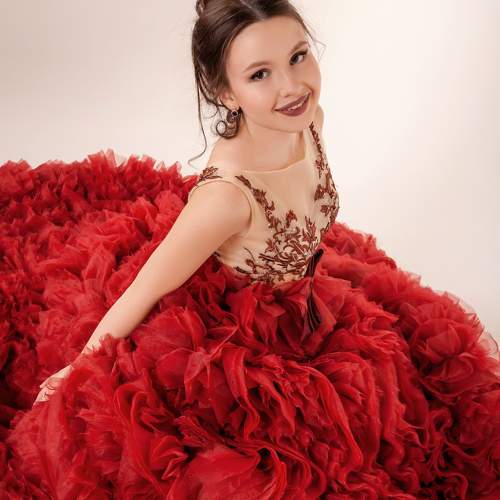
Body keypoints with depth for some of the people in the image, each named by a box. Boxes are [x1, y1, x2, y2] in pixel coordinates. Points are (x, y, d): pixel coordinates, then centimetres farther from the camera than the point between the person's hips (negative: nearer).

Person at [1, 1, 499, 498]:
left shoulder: (307, 121, -18)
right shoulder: (226, 195, -39)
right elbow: (142, 291, -25)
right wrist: (77, 371, -12)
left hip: (302, 304, 7)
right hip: (229, 341, -7)